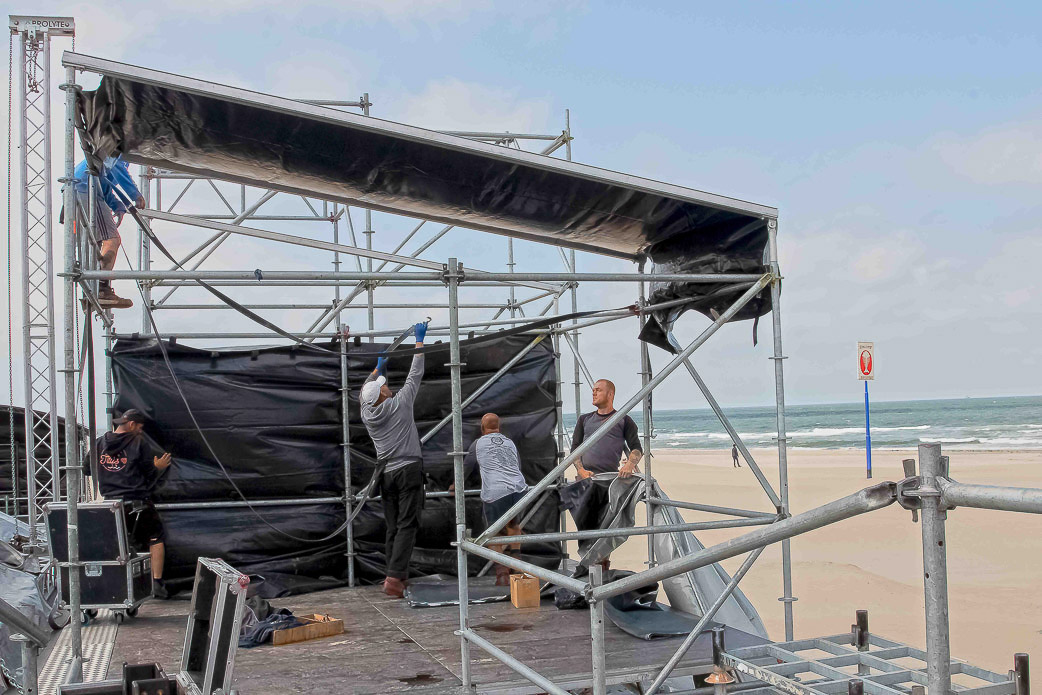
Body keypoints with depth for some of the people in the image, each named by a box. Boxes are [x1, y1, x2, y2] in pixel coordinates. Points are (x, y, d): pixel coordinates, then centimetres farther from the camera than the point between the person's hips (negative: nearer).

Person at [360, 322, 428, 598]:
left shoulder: (367, 414, 7)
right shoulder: (399, 403, -5)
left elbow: (365, 391, 29)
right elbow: (415, 374, 3)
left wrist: (378, 368, 42)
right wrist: (419, 340, 12)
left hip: (386, 474, 5)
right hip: (408, 470, -5)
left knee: (393, 527, 11)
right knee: (407, 526, -9)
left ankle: (397, 574, 13)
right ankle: (394, 578, -19)